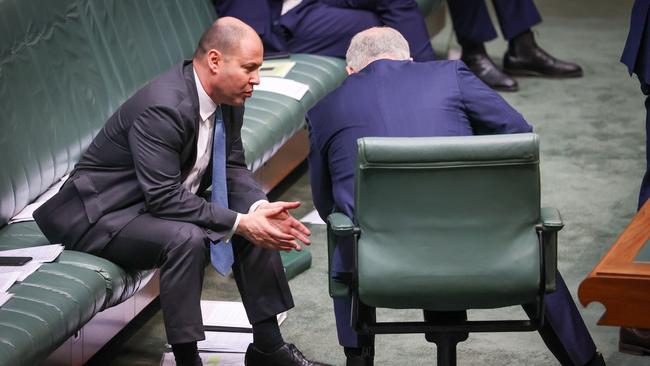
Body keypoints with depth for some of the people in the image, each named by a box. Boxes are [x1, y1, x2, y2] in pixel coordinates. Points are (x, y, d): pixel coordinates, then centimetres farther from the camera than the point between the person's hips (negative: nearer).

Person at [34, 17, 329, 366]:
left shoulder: (227, 99, -3)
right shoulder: (162, 108, -30)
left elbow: (233, 168, 5)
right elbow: (165, 198, -32)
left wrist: (260, 208, -16)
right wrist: (240, 223, -31)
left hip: (163, 201, 9)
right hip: (101, 215, -9)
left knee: (253, 219, 0)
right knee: (186, 238, -33)